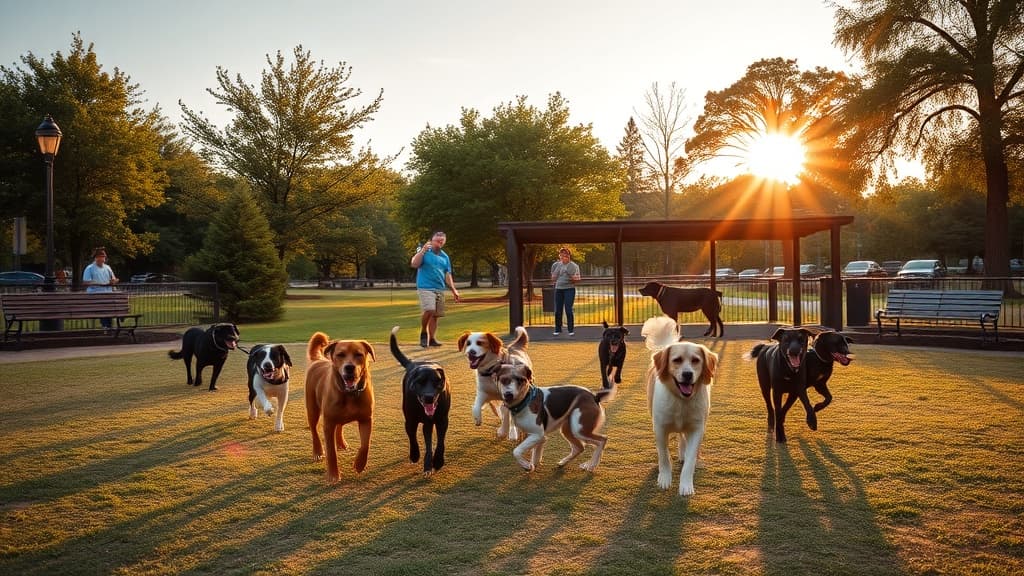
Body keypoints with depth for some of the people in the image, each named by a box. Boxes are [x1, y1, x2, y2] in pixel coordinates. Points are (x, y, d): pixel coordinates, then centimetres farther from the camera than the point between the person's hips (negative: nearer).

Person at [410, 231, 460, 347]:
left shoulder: (445, 257, 14)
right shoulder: (424, 252, -1)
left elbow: (447, 275, 18)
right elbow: (414, 264, -15)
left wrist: (453, 290, 14)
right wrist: (423, 250, -21)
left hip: (440, 289, 6)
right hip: (425, 288, -6)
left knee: (435, 315, 5)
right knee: (429, 310, -22)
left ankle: (432, 339, 13)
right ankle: (423, 332, 0)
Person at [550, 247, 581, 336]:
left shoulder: (573, 266, -1)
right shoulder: (556, 265, 11)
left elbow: (577, 279, -3)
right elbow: (553, 278, 20)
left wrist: (573, 279, -20)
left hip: (569, 289, -4)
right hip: (558, 289, 4)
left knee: (568, 310, -8)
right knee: (558, 310, 4)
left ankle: (571, 330, 0)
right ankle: (558, 329, 15)